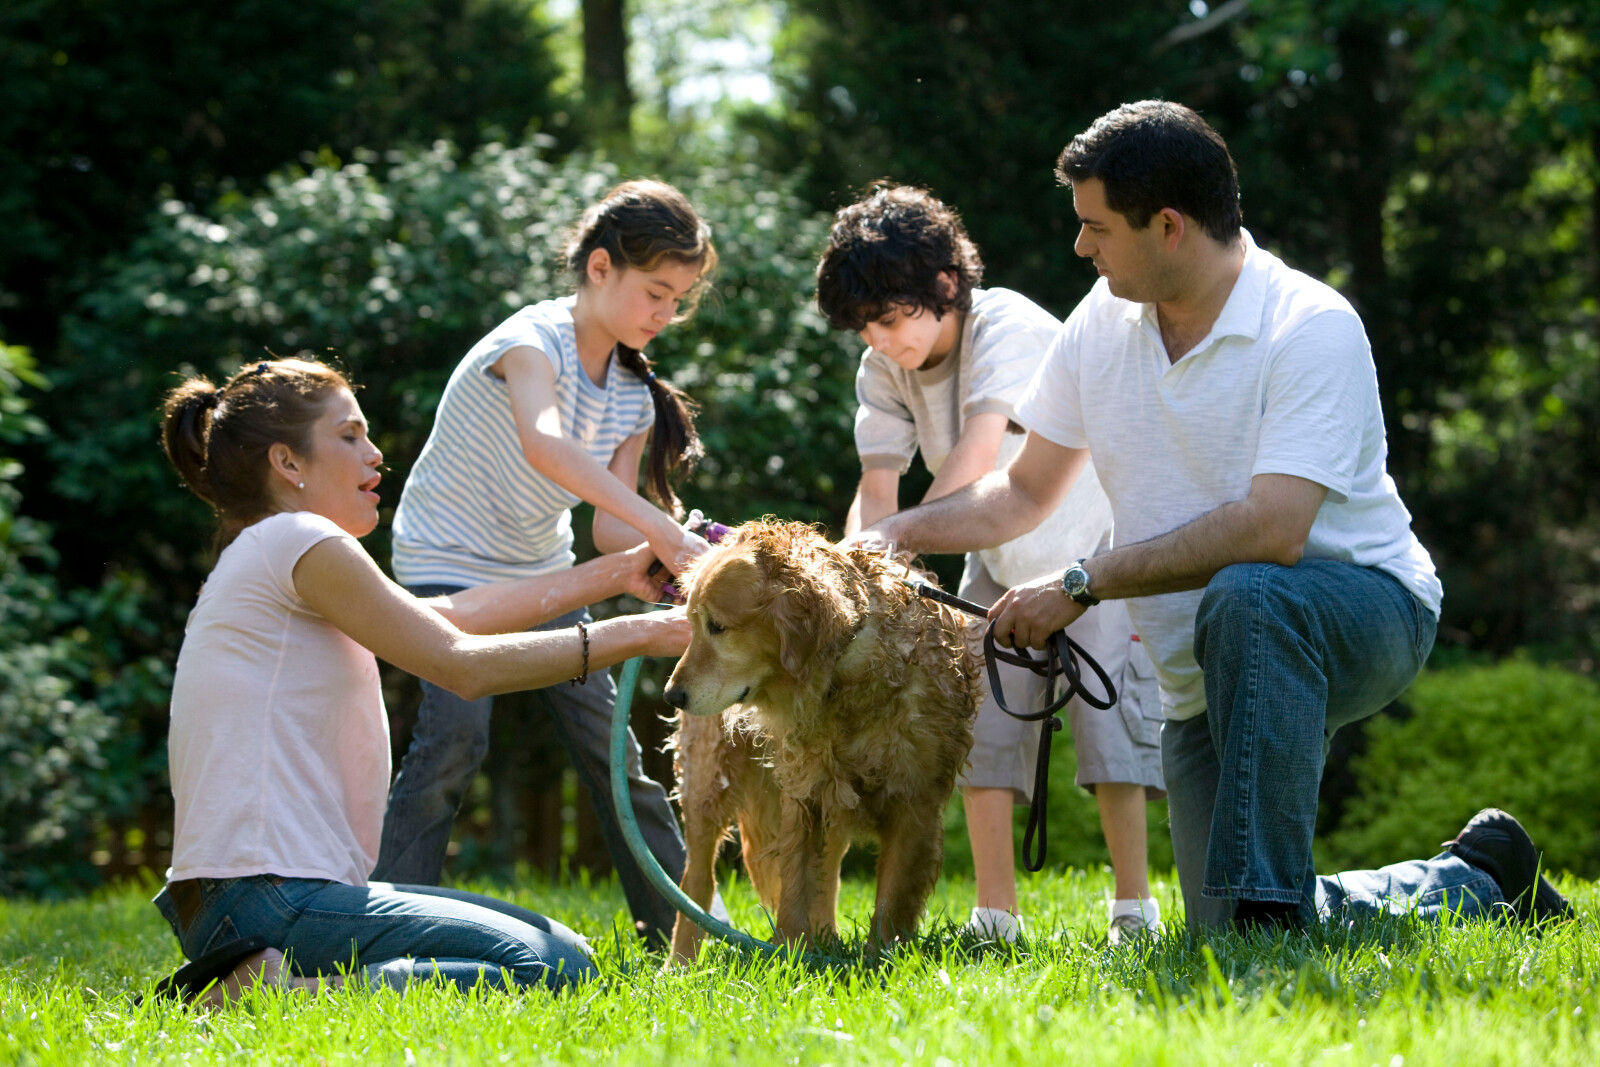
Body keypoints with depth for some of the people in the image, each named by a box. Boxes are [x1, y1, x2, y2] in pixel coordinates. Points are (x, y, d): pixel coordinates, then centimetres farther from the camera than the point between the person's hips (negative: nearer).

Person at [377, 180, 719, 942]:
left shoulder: (634, 397, -1)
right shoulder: (535, 342, -24)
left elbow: (609, 529, -5)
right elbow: (543, 443, -46)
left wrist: (672, 557, -27)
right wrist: (657, 526, -52)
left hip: (542, 573, 7)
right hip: (449, 563, -7)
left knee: (609, 743, 4)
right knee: (454, 737, -22)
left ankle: (681, 927, 12)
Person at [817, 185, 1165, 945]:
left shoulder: (1008, 328, -30)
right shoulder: (883, 370, -11)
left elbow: (977, 456, -42)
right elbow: (877, 488, -14)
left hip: (1095, 546, -6)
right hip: (999, 560, 6)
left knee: (1110, 710, -13)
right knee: (982, 719, -2)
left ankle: (1134, 907, -9)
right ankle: (995, 914, 1)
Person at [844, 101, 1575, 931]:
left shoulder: (1313, 328, -21)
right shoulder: (1103, 321, 1)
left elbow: (1270, 531, -33)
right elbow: (1027, 493, 13)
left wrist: (1083, 585, -28)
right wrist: (898, 534, -2)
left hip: (1362, 611, -7)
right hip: (1209, 675, 7)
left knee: (1245, 597, -40)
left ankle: (1271, 905, -35)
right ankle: (1470, 880, 23)